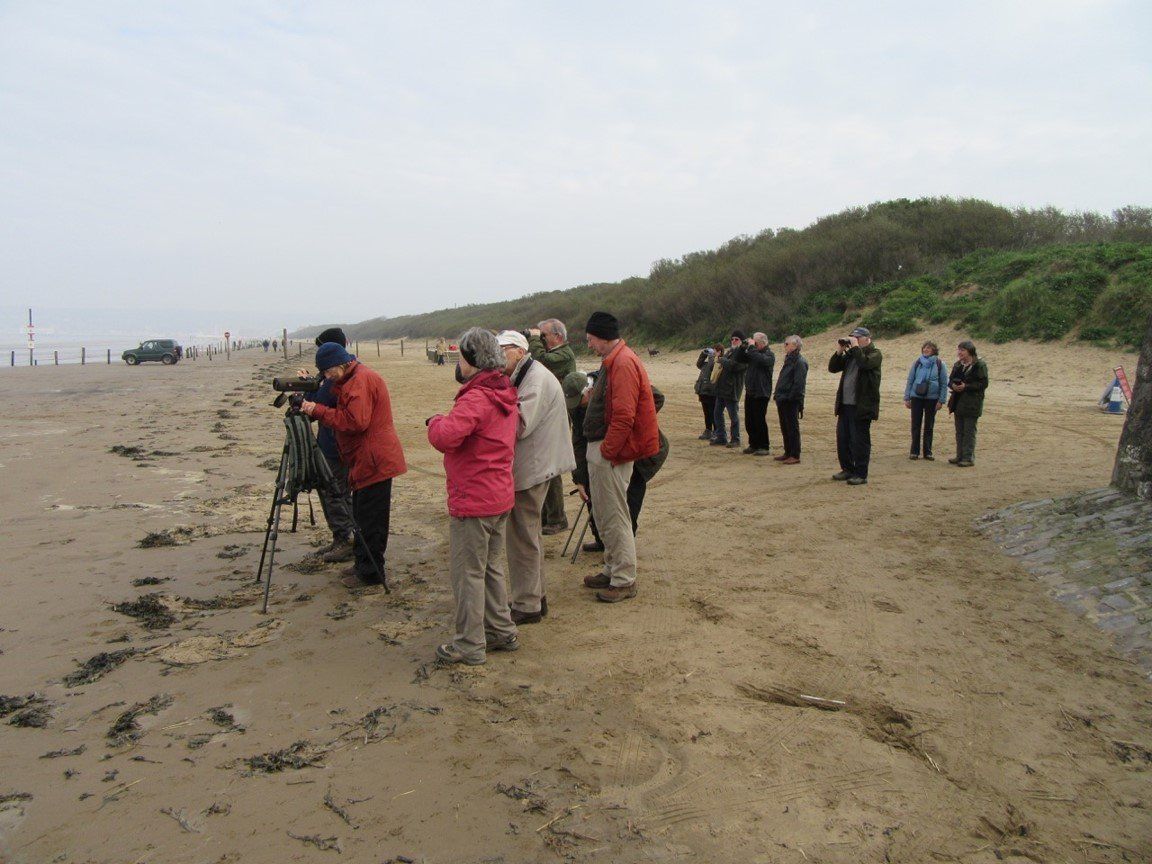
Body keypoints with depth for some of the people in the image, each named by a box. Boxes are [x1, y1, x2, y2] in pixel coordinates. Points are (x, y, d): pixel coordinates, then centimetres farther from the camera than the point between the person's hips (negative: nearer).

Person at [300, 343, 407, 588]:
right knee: (362, 515, 18)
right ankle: (363, 565, 28)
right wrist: (315, 408, 7)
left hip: (374, 461, -11)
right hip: (366, 460, 11)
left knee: (370, 519, -5)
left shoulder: (361, 380, -16)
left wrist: (318, 411, -18)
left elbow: (355, 420, -24)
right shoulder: (352, 380, 19)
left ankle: (370, 573, 3)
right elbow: (344, 415, 20)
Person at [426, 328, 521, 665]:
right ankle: (502, 632, 29)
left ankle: (470, 646, 12)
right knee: (490, 567, 20)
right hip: (500, 497, 9)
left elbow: (444, 437, -33)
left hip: (472, 502, -9)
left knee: (467, 573, 3)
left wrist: (437, 420, -12)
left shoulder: (476, 399, -21)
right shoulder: (506, 395, 9)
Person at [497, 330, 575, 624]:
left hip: (530, 470, -11)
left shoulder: (537, 379, -18)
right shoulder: (525, 378, 16)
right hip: (531, 466, 11)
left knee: (522, 537, -2)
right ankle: (536, 596, 32)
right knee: (528, 536, 19)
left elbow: (520, 426, -26)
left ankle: (526, 606, 9)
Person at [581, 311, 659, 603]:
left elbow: (624, 416, -24)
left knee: (614, 517, -3)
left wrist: (606, 452, -20)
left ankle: (624, 581, 7)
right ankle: (612, 570, 31)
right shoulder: (612, 361, 15)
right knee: (603, 514, 18)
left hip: (611, 453, -11)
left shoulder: (624, 363, -19)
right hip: (600, 449, 11)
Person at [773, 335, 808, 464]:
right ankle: (788, 453, 24)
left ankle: (795, 456, 3)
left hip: (791, 401, -9)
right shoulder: (789, 360, 16)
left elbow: (798, 383, -20)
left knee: (792, 428, -3)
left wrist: (790, 397, -21)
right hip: (783, 400, 9)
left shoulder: (800, 362, -14)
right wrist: (778, 394, 14)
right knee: (785, 427, 15)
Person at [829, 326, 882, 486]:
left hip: (862, 406, -7)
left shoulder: (874, 353, -3)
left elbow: (865, 363, -24)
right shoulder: (850, 354, 16)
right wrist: (839, 352, 1)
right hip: (845, 405, 7)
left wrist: (855, 347, -14)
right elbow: (832, 368, 13)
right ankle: (847, 469, 25)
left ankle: (861, 474, 4)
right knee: (842, 439, 12)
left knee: (859, 441, -3)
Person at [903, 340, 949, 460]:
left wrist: (941, 400, -6)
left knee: (929, 426, 7)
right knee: (916, 425, 4)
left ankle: (927, 452, 15)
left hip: (932, 398, -1)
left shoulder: (939, 364, -2)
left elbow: (944, 383, 0)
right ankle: (914, 451, 11)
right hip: (916, 397, 1)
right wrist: (907, 398, 2)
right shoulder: (917, 363, 2)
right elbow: (910, 381, 5)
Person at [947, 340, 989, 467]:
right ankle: (960, 456, 20)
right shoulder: (958, 365, 13)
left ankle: (969, 458, 0)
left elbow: (983, 384, -13)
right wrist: (953, 385, -8)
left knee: (969, 432, -4)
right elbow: (951, 380, 16)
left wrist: (966, 386, -21)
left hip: (972, 404, -7)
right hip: (958, 403, 7)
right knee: (959, 431, 12)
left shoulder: (980, 365, -9)